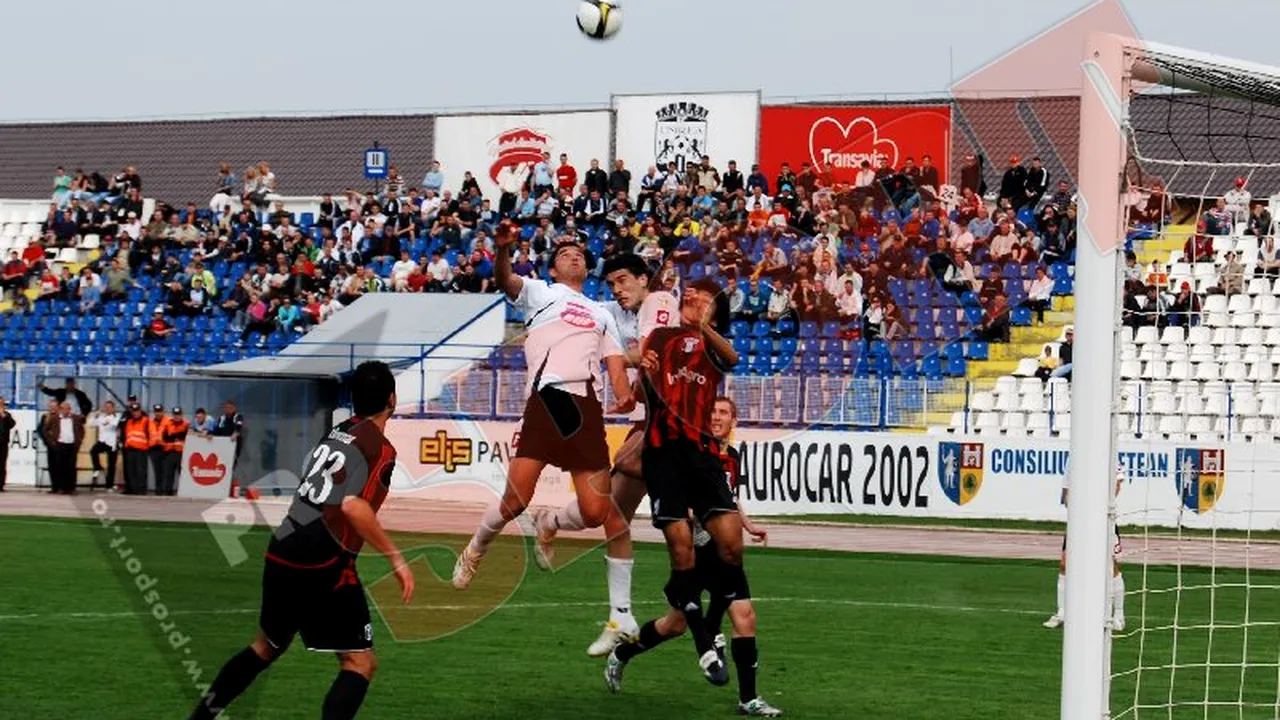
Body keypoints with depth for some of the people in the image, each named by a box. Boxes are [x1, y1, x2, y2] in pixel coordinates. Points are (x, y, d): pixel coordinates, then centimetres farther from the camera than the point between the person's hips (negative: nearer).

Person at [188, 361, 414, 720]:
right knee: (360, 663, -1)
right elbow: (352, 506, -23)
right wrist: (396, 559, -20)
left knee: (267, 646, 28)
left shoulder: (336, 432, 13)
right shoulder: (379, 448, -10)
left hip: (281, 553, 8)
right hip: (324, 565, -8)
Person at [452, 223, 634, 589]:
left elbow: (616, 365, 20)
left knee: (594, 513, -6)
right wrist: (503, 250, -25)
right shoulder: (539, 292, 18)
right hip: (546, 399, -4)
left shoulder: (602, 314, 29)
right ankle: (474, 552, 14)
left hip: (587, 407, 4)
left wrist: (624, 395, -3)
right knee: (516, 500, -14)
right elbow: (505, 281, -3)